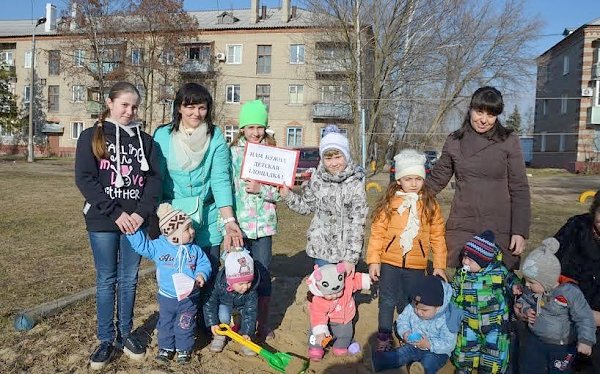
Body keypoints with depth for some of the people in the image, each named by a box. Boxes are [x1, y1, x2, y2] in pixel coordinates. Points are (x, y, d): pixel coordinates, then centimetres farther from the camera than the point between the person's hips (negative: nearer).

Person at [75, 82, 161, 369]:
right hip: (102, 221, -2)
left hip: (136, 220, 2)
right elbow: (84, 178, -8)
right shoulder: (91, 136, 1)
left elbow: (154, 178, 2)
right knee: (106, 280, 7)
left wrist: (142, 212, -12)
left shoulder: (144, 139, 8)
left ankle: (126, 333, 26)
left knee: (129, 279, 11)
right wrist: (116, 213, -15)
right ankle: (106, 339, 21)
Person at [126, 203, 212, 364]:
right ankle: (166, 347, 37)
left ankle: (184, 349, 31)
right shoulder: (158, 247, -11)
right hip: (167, 297, 1)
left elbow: (204, 264, -2)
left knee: (185, 325, 11)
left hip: (188, 297, 0)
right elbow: (141, 244, -5)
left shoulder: (194, 250, -8)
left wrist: (201, 275, -20)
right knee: (165, 324, 16)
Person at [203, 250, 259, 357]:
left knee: (251, 312, -27)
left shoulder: (252, 289, -34)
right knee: (223, 316, -30)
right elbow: (210, 303, -22)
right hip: (225, 303, -1)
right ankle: (219, 336, -1)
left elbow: (251, 311, -30)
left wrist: (247, 332, -34)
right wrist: (213, 323, -25)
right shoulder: (220, 285, -36)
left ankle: (246, 340, -7)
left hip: (243, 305, 1)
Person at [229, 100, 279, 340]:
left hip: (264, 224, 1)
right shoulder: (233, 153, 1)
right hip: (239, 224, -1)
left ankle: (263, 323, 25)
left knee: (263, 273, 9)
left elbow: (280, 192, 2)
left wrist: (261, 189, -15)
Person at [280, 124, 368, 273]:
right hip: (322, 248, 3)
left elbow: (358, 223, -13)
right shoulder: (316, 179, -1)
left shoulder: (355, 184, -12)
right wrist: (287, 195, -4)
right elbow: (306, 206, 12)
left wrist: (351, 258, -15)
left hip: (347, 249, -2)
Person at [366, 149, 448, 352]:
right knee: (387, 302, 9)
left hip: (416, 265, 1)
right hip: (389, 263, -1)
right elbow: (377, 233, -5)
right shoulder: (389, 203, -6)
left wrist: (439, 265, 0)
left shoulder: (431, 205, -1)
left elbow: (437, 237, 1)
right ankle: (384, 338, 25)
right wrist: (373, 260, -8)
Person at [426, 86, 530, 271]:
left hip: (499, 229, -1)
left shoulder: (508, 141, -1)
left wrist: (520, 231, -5)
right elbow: (437, 179, 12)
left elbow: (519, 189, 0)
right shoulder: (454, 141, 5)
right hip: (461, 228, 1)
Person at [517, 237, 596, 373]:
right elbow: (524, 300, 8)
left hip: (562, 346, -4)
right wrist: (526, 309, -12)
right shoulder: (531, 289, -13)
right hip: (535, 339, 4)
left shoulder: (570, 292, -27)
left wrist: (585, 340, -27)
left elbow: (584, 318, -19)